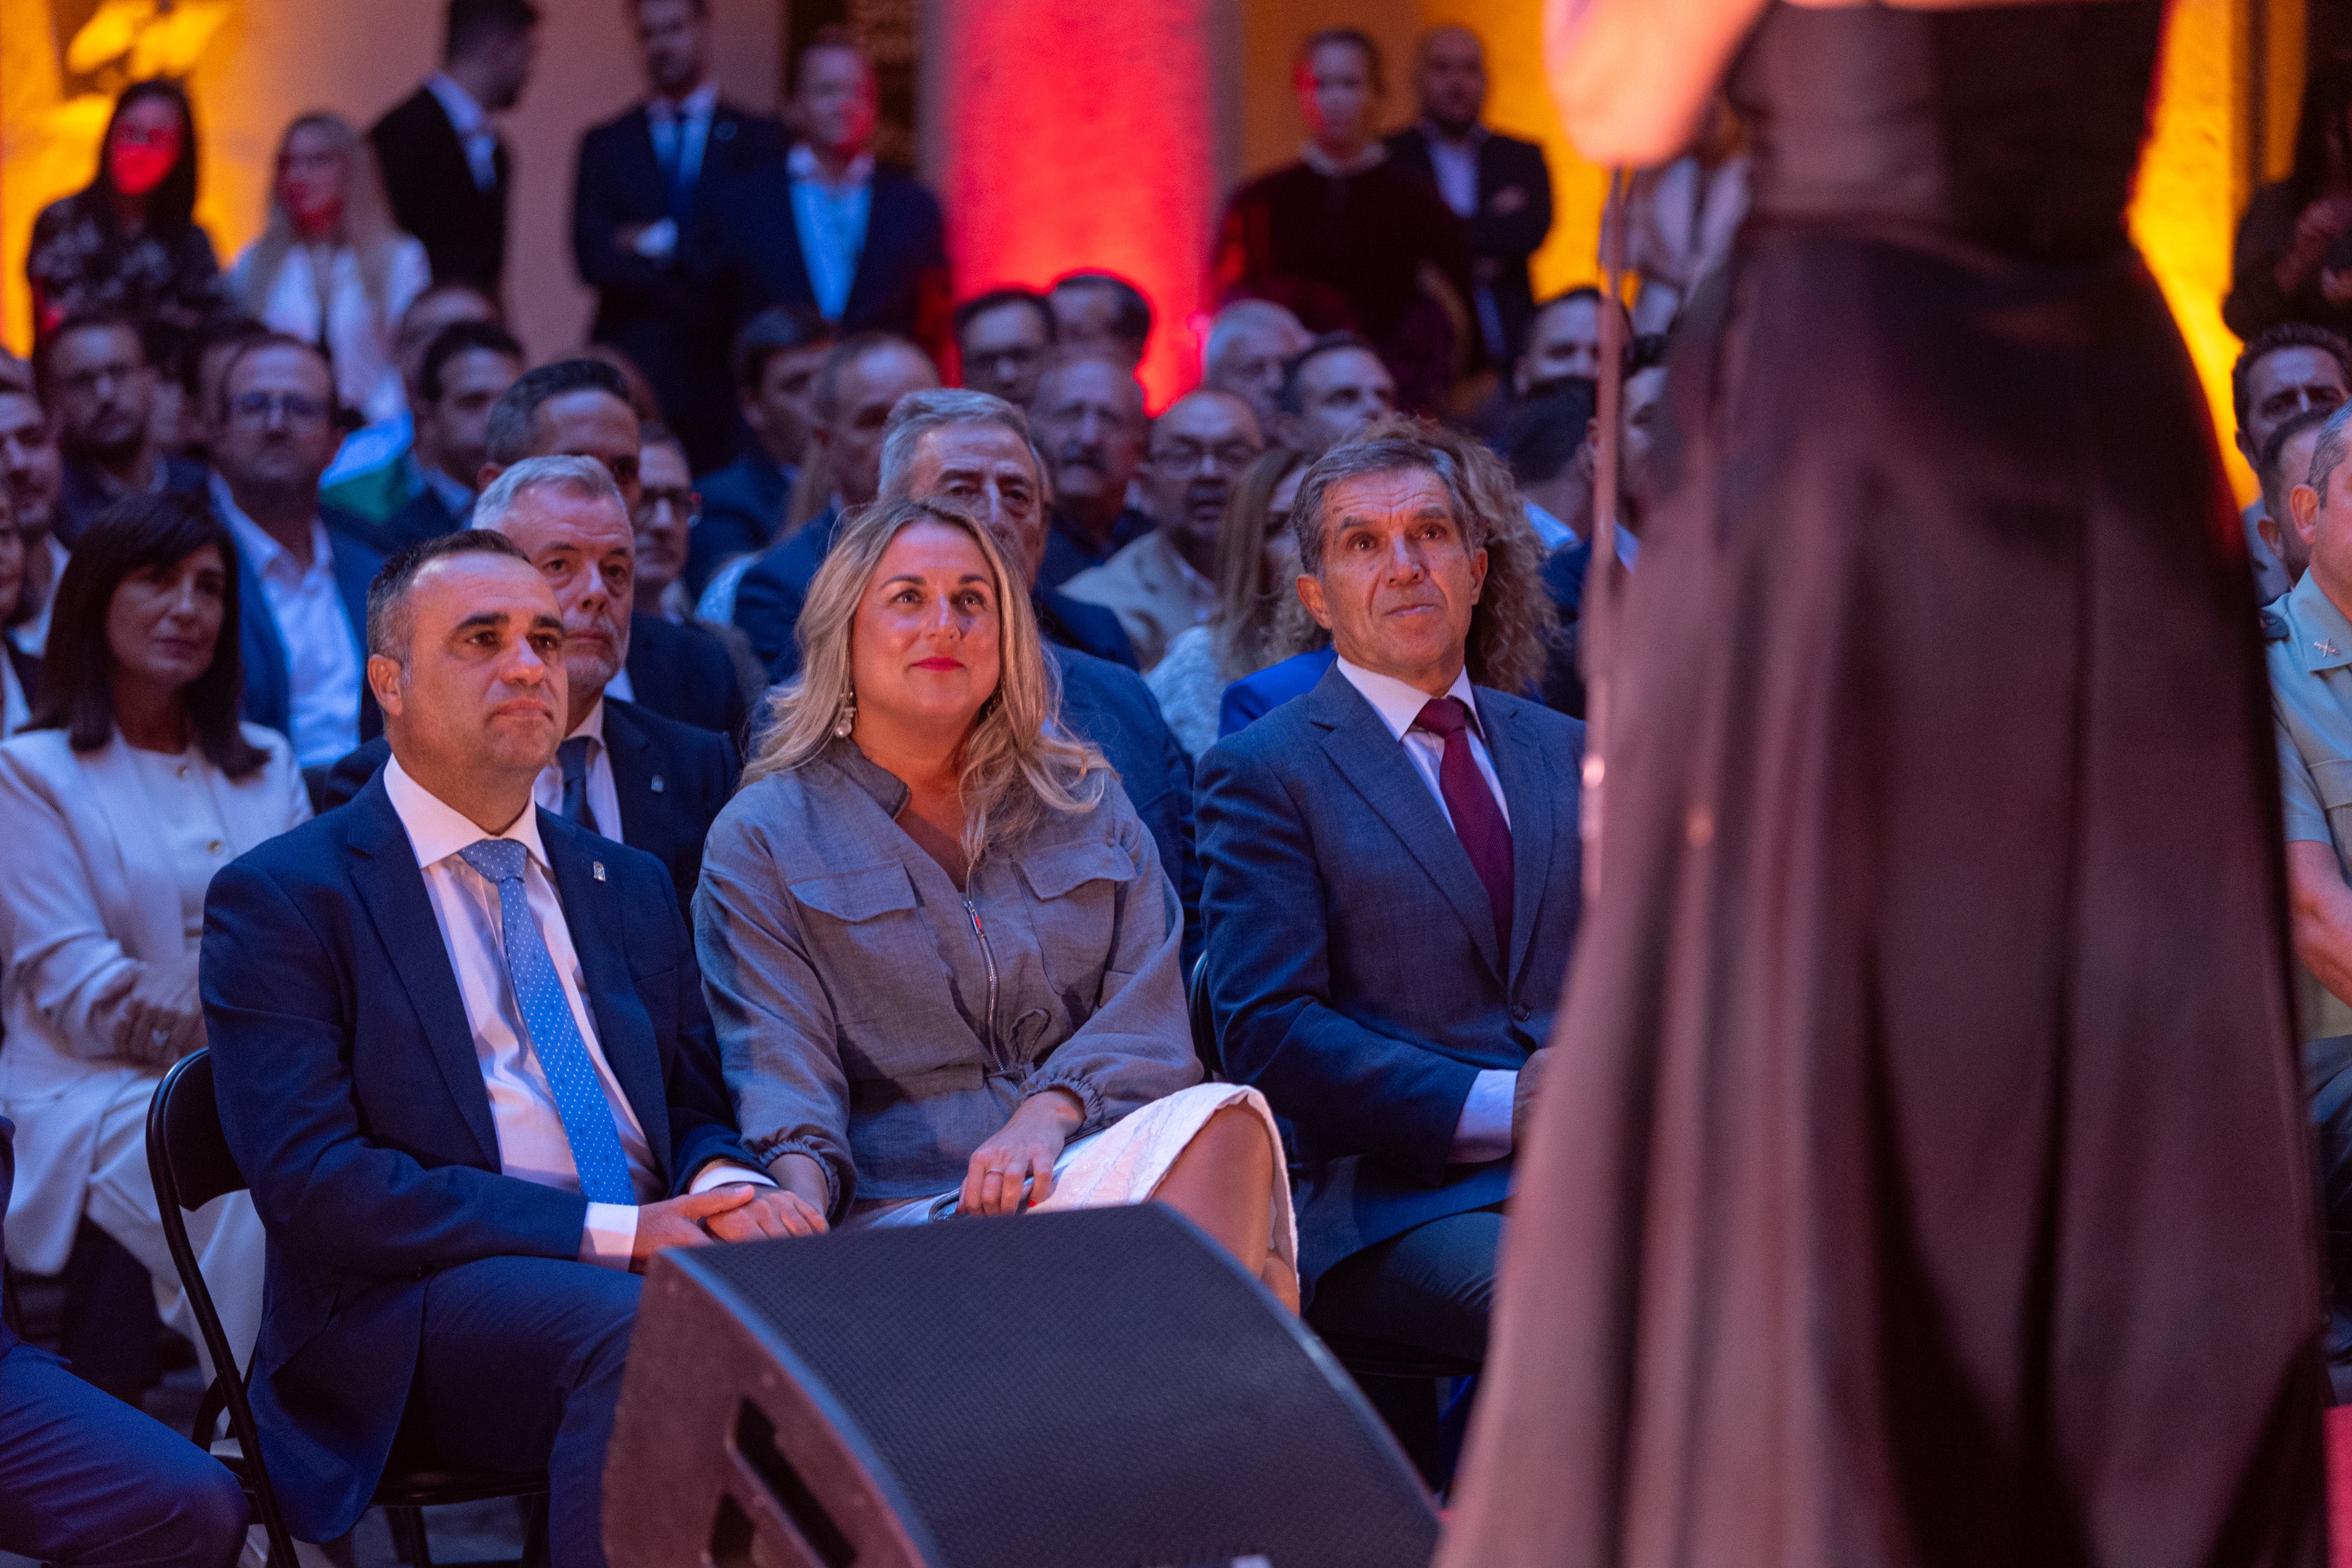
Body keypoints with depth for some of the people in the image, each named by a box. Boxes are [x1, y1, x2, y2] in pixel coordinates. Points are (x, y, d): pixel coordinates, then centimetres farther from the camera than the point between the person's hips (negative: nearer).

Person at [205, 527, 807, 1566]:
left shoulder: (629, 887, 23)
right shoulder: (277, 901, 3)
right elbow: (310, 1181, -8)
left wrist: (725, 1186, -4)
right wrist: (614, 1232, -15)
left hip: (656, 1260, 5)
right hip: (420, 1308, -5)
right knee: (638, 1329, -37)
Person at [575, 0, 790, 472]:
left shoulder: (758, 140, 10)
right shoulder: (605, 145, 13)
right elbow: (593, 257, 1)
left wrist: (662, 241, -3)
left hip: (724, 378, -1)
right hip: (631, 367, 1)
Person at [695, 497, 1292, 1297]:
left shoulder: (1083, 802, 20)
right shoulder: (759, 840, 11)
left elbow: (1149, 1014, 8)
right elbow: (779, 1060, -2)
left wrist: (1048, 1112, -14)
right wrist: (801, 1203, -24)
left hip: (1098, 1169, 4)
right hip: (903, 1214, -4)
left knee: (1223, 1119, -33)